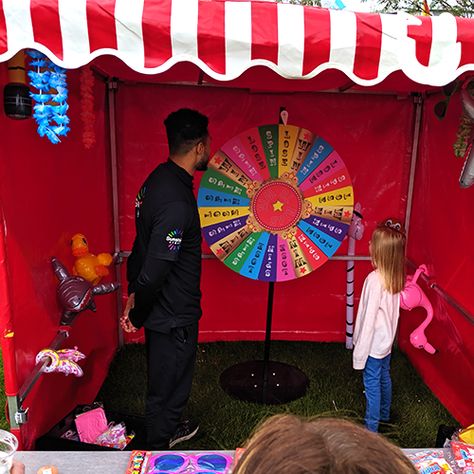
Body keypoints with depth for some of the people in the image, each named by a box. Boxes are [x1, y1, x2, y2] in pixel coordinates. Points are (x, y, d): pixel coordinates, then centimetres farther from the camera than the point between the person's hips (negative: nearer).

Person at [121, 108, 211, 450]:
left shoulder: (160, 178, 1)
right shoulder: (177, 201, -30)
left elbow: (144, 245, 8)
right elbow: (155, 271, -29)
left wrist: (135, 291, 13)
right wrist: (137, 313, -13)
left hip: (165, 308, 9)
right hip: (174, 315, -9)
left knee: (169, 379, 28)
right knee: (168, 386, 13)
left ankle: (170, 429, 51)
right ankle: (159, 452, 36)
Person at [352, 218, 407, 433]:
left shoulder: (375, 279, -28)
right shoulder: (395, 277, -4)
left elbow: (369, 319, -24)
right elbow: (391, 312, 5)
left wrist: (360, 352, -15)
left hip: (374, 343, -8)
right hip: (387, 340, 8)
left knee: (372, 384, 6)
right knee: (384, 377, 24)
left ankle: (371, 427, 19)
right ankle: (384, 415, 44)